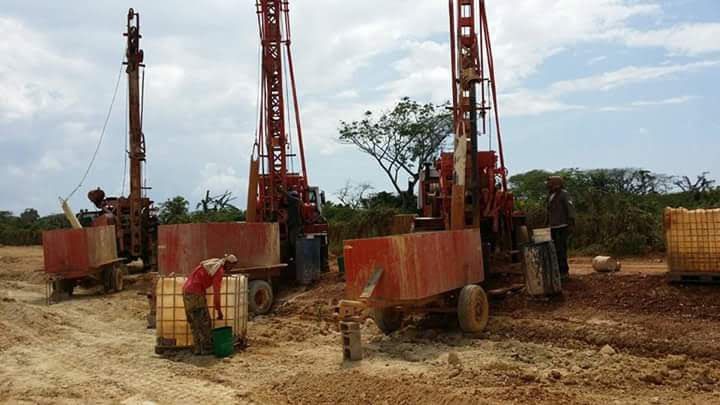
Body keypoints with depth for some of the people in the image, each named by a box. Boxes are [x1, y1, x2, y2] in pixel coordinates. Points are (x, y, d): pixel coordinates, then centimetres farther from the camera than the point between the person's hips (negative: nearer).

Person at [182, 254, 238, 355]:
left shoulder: (213, 262, 15)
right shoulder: (219, 271, -11)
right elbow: (216, 292, -15)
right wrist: (219, 310, -9)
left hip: (186, 289, 9)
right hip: (195, 293, -9)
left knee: (194, 322, 12)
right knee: (204, 322, 0)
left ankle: (198, 348, 14)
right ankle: (206, 348, 4)